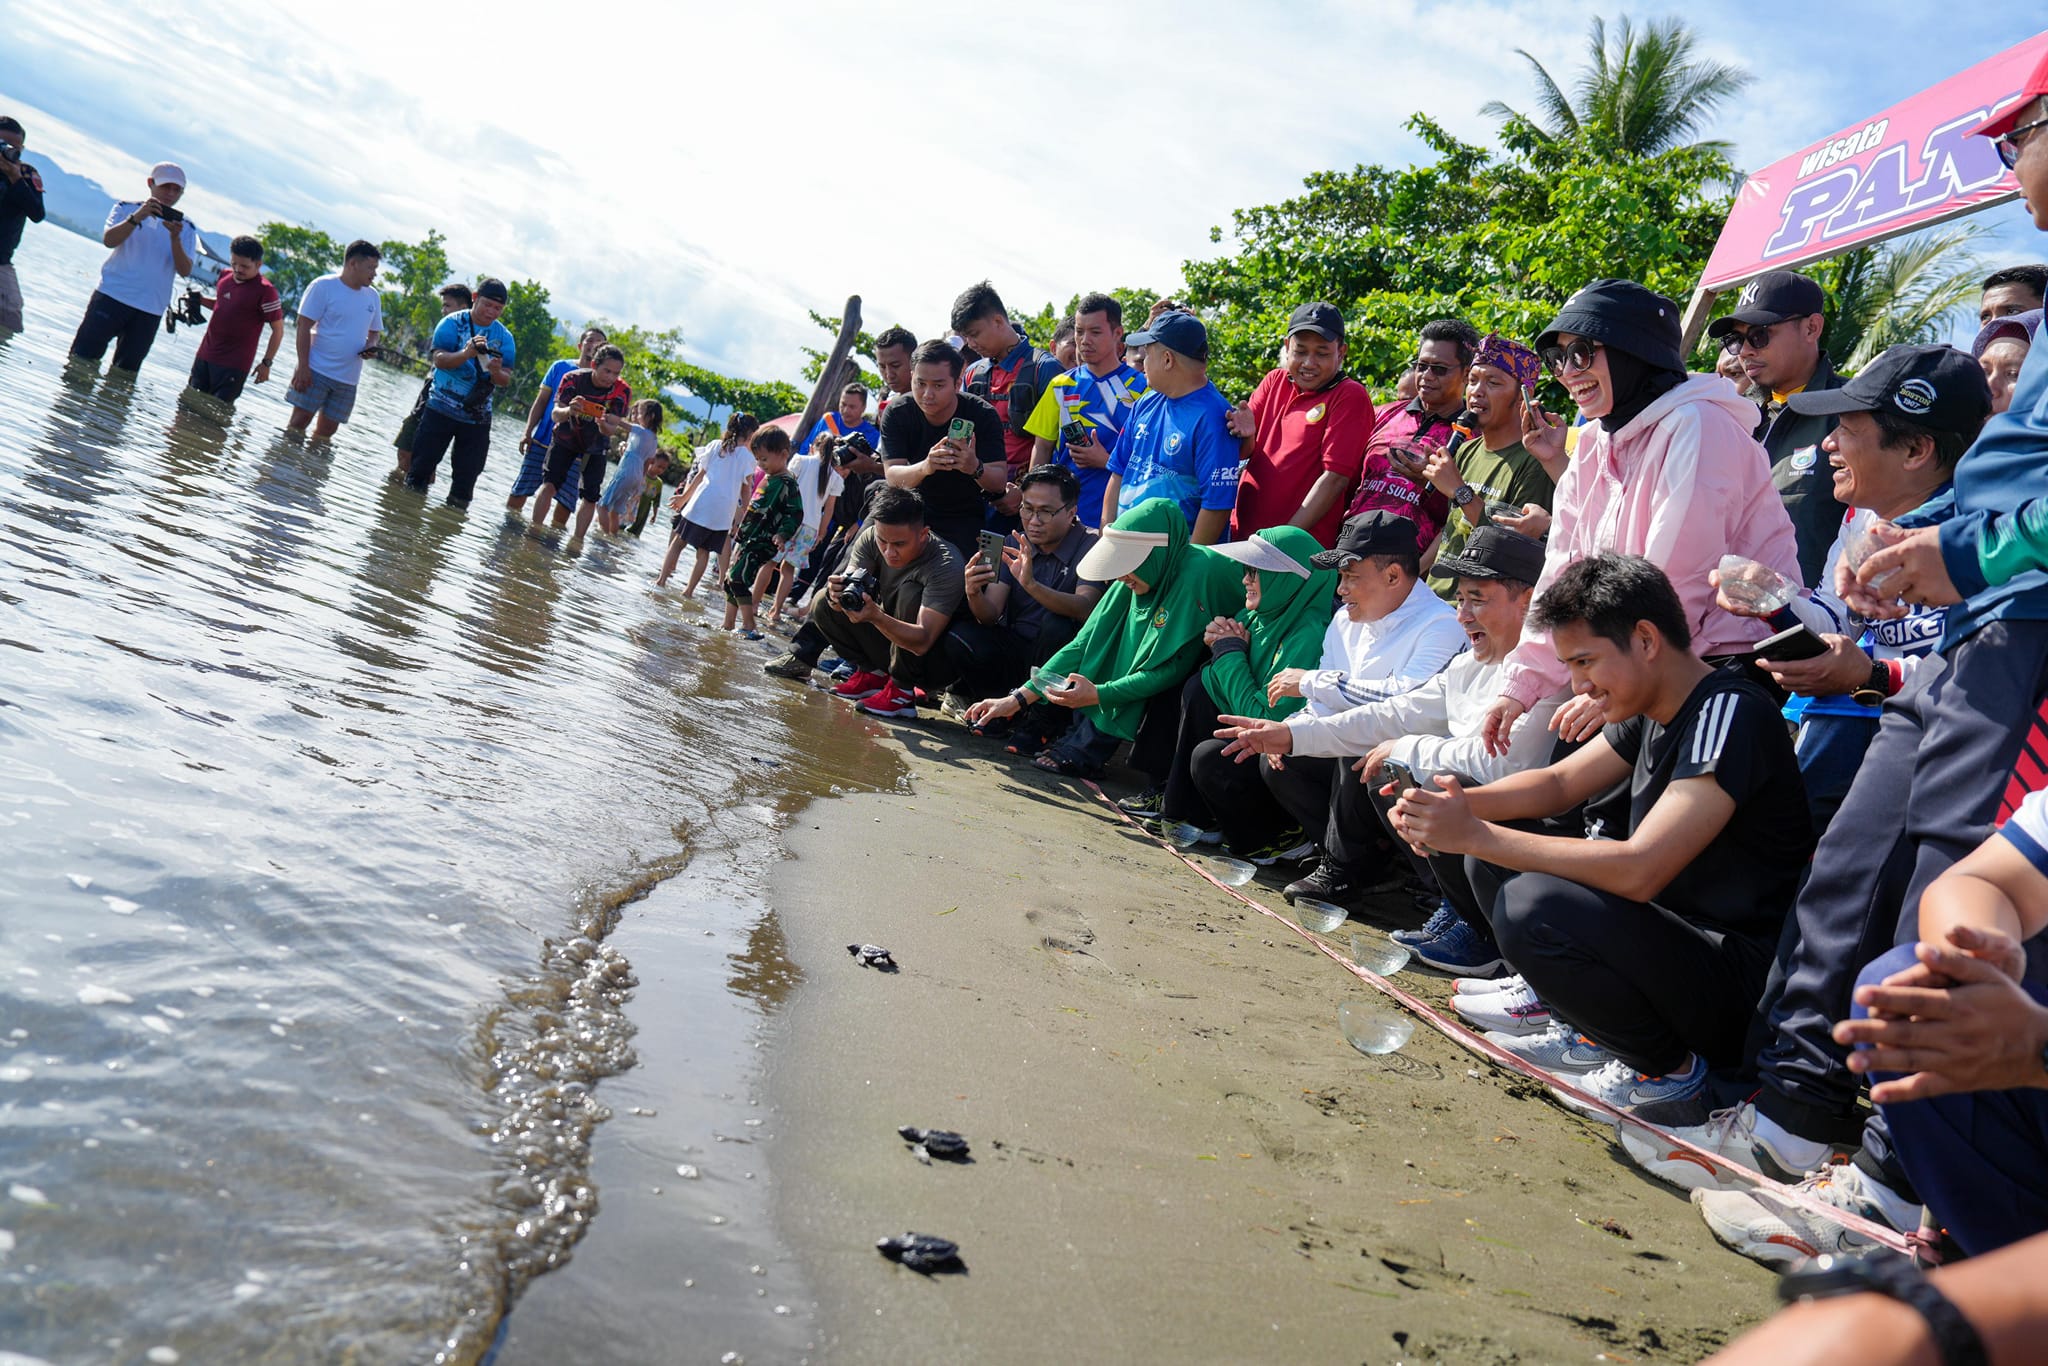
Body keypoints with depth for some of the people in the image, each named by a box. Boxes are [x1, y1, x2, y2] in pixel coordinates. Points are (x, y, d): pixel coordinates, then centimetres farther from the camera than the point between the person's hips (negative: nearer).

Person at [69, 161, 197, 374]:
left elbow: (185, 270, -5)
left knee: (125, 372, 4)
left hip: (150, 308, 1)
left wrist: (175, 238, -20)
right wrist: (136, 217, -24)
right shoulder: (127, 209, 6)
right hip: (112, 295, -1)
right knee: (82, 356, -4)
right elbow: (108, 240, -12)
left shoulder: (186, 227, 9)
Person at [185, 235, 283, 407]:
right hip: (205, 355, 7)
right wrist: (200, 300, 4)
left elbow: (278, 329, -11)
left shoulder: (265, 291, -15)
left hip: (233, 365, -7)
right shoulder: (225, 276, 6)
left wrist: (266, 363, -13)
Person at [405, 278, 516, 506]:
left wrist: (496, 372, -25)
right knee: (423, 462, 3)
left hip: (478, 418, 2)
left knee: (467, 475, 4)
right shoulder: (453, 323, -4)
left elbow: (506, 379, -2)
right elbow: (439, 359, -16)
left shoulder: (504, 337, 4)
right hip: (441, 409, -2)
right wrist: (466, 354, -35)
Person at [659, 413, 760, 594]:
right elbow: (745, 491, -1)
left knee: (679, 541, 12)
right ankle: (689, 589, 6)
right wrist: (740, 518, 3)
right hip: (723, 511, -1)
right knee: (704, 551, 7)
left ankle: (662, 578, 9)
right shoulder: (748, 457, 0)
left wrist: (684, 497, 18)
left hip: (701, 502, 1)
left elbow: (700, 475, 9)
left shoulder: (715, 446, 5)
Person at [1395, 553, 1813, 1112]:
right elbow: (1559, 783, 15)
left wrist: (1475, 834, -27)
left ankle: (1668, 1066, -6)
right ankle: (1596, 1035, 11)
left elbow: (1637, 871, -30)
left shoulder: (1728, 711, -22)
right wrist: (1460, 803, -6)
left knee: (1534, 908, -30)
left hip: (1741, 991, -9)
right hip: (1672, 938, 9)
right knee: (1496, 860, 7)